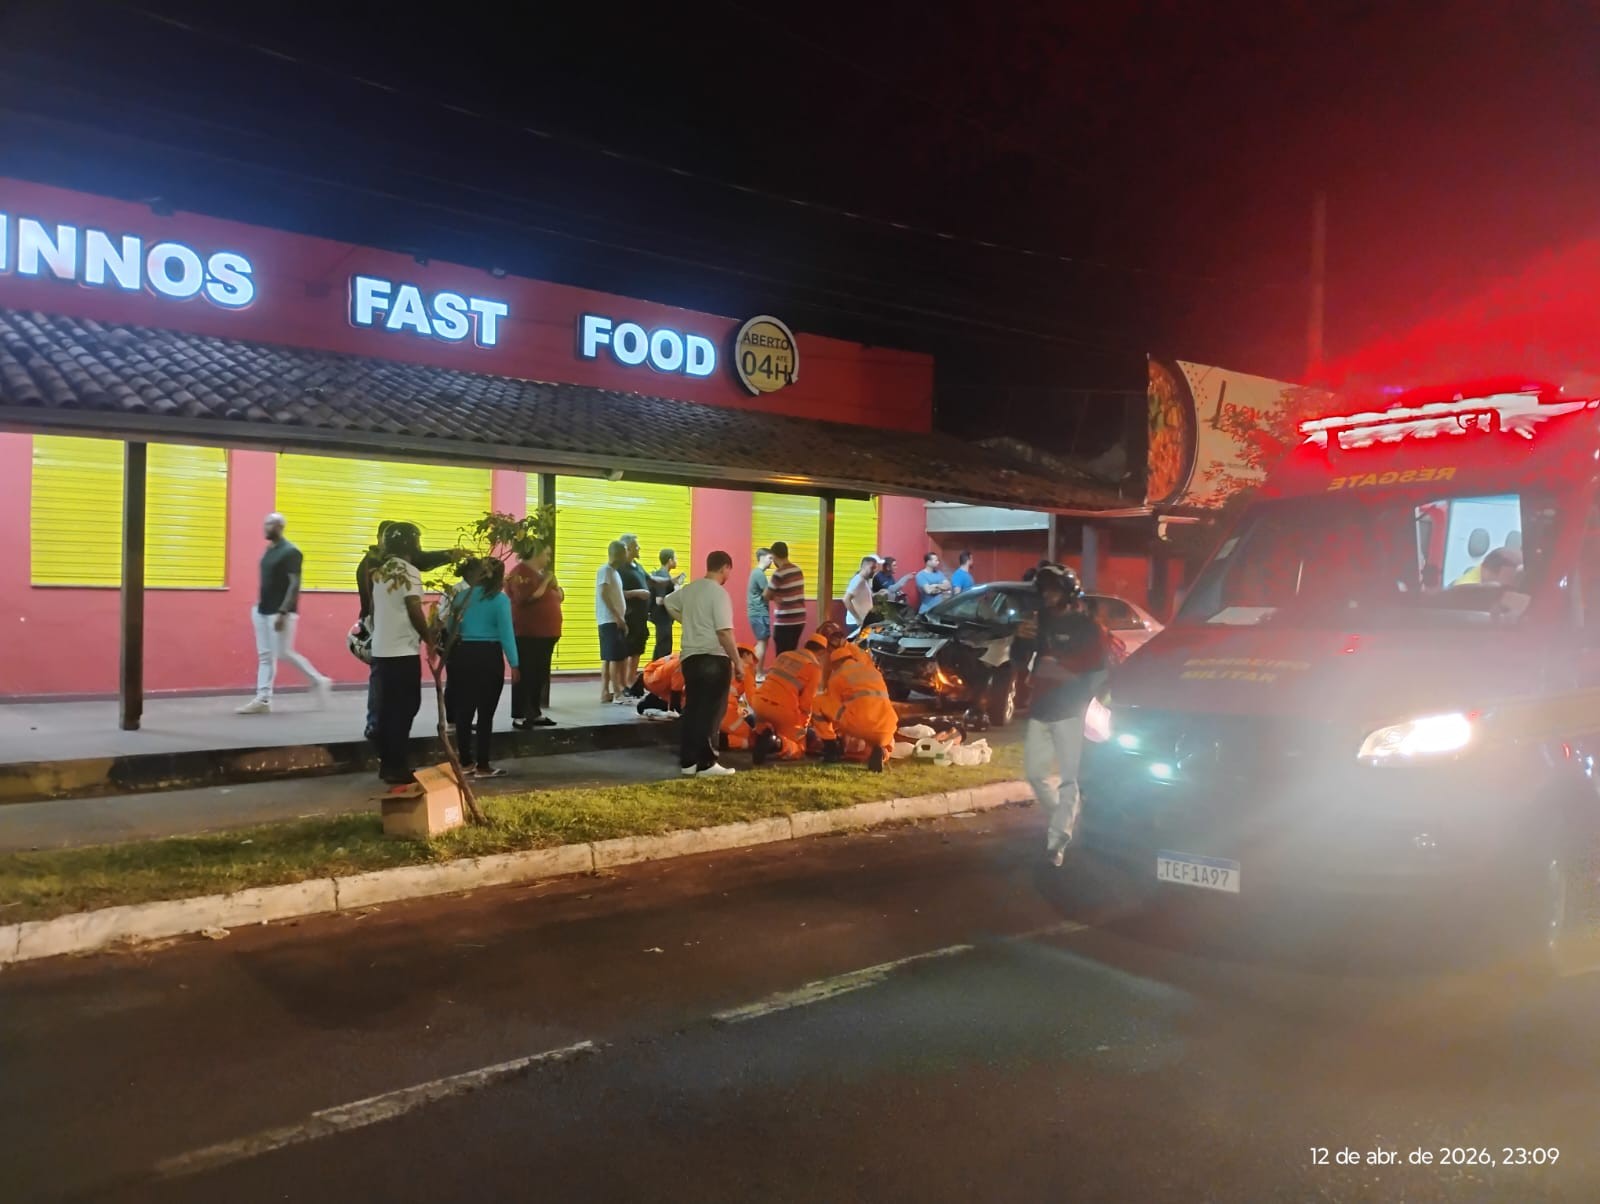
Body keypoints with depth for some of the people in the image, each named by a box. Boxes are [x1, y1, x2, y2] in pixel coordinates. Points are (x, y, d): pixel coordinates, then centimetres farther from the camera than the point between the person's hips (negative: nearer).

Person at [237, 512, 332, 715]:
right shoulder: (268, 550, 13)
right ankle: (263, 699, 7)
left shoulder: (290, 552, -14)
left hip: (280, 613, -9)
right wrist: (258, 604, 15)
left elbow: (294, 585, -18)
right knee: (264, 655, 6)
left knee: (284, 653, -6)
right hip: (262, 611, 9)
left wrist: (283, 612, -22)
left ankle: (319, 682, 9)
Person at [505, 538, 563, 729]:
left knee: (540, 675, 11)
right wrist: (545, 582, -17)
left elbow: (559, 597, 16)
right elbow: (528, 598, -25)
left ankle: (535, 713, 18)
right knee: (525, 675, -7)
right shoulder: (520, 572, -11)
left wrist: (554, 583, -2)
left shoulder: (542, 572, 16)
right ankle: (518, 716, -3)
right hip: (527, 634, -9)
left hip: (545, 634, 9)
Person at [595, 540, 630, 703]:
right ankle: (617, 693, -8)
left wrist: (621, 619, 16)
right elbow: (604, 594, -19)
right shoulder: (606, 570, -9)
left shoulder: (615, 572, 19)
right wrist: (618, 617, -21)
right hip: (610, 621, -9)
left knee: (608, 658, 8)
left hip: (616, 621, 10)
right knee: (615, 658, -9)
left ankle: (605, 692, 10)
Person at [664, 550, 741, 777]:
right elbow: (724, 632, -20)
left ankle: (687, 762, 15)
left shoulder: (689, 589, 10)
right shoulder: (719, 593, -14)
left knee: (691, 710, 11)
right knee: (709, 712, -1)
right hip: (714, 659, -7)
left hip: (690, 657, 8)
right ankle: (706, 764, 2)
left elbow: (669, 603, 30)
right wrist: (737, 661, -13)